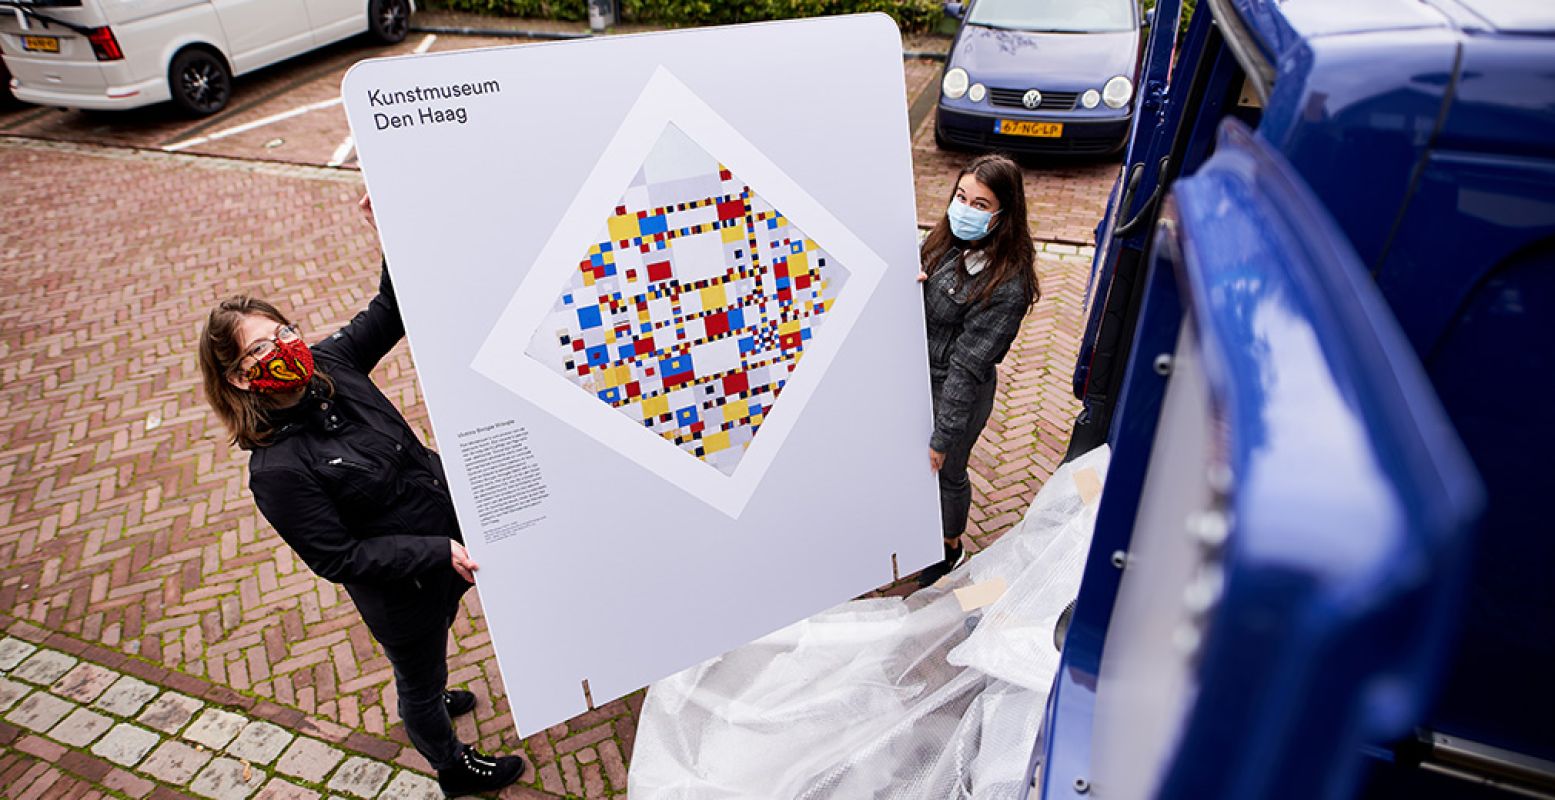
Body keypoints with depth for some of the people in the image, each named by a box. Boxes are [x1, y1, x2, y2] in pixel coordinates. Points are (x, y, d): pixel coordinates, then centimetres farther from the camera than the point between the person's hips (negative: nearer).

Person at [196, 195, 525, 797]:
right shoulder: (277, 469, -30)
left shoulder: (329, 364, -12)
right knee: (420, 673, 22)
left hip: (448, 541, 7)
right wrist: (439, 551, -28)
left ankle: (424, 704, 68)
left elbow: (388, 312, -3)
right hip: (400, 589, -7)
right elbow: (340, 558, -24)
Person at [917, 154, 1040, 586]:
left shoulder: (1006, 285, -30)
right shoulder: (947, 237, -9)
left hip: (956, 393, -6)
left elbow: (967, 367, -26)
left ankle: (950, 546, 50)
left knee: (946, 472, 19)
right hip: (918, 373, 7)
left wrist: (942, 437, -19)